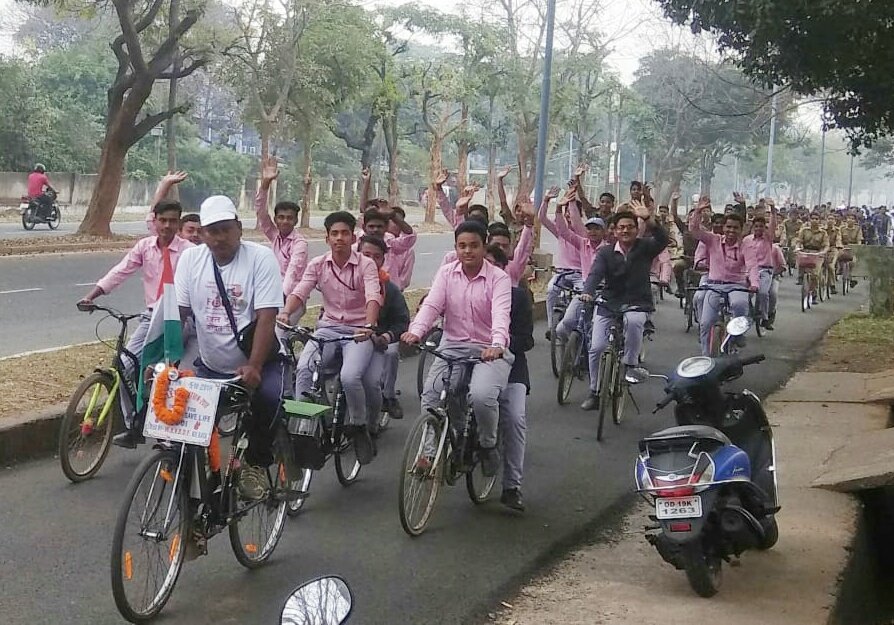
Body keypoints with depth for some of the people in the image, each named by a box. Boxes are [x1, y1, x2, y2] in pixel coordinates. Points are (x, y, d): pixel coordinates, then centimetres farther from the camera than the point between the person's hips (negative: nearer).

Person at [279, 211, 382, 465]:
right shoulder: (318, 264, 4)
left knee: (350, 377, -28)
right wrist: (285, 312, -29)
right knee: (303, 368, -25)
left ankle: (360, 427, -2)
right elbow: (299, 292, -8)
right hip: (328, 328, 3)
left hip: (358, 331, -3)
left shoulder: (366, 265, -5)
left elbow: (373, 297, -20)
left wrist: (369, 326, -39)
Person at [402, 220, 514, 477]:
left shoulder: (499, 278, -5)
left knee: (482, 396, -29)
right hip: (452, 347, 4)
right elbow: (431, 305, -8)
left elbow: (501, 314, -21)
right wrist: (415, 331, -28)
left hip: (489, 350, -3)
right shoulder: (446, 273, 5)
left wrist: (497, 344, -41)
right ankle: (430, 451, 3)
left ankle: (488, 446, 1)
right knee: (431, 395, -17)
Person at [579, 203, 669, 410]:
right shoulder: (605, 252, 2)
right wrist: (587, 292, -34)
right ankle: (595, 392, 9)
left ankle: (629, 365, -17)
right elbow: (595, 274, -12)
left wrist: (648, 219, -37)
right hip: (609, 303, 2)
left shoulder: (644, 247, 1)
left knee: (633, 321, -37)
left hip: (637, 304, -2)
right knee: (596, 347, -8)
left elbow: (662, 240, -19)